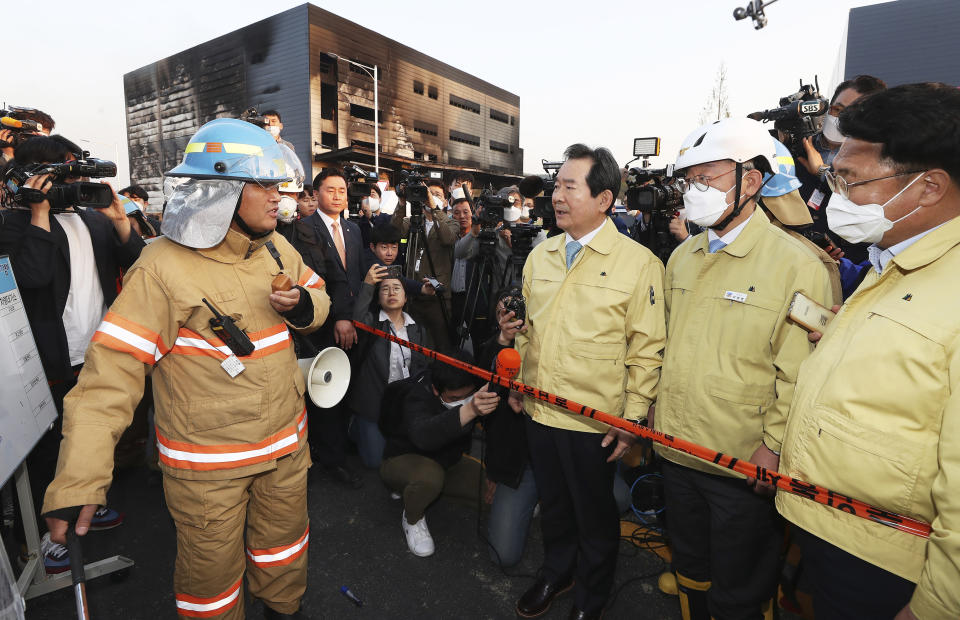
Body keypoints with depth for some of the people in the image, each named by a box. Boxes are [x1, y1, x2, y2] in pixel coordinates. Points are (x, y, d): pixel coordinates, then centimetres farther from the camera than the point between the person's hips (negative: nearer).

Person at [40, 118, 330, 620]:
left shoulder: (275, 248, 0)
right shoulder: (164, 268, -20)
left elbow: (318, 302, 12)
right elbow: (112, 368, -21)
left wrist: (303, 306, -13)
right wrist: (77, 480, -24)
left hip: (286, 443, 6)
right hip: (206, 464, -5)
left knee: (284, 543, 26)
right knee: (211, 573, 15)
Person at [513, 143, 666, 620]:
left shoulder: (638, 262, -12)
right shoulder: (540, 255, 5)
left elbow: (647, 348, -11)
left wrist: (633, 418, -11)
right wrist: (517, 381, 13)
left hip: (595, 420, -4)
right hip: (538, 410, 5)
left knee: (594, 514, 16)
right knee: (552, 503, 23)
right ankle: (556, 572, 49)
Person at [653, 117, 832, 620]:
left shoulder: (797, 264, -14)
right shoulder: (682, 256, 6)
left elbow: (799, 374, -15)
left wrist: (774, 448, -15)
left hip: (745, 466, -5)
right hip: (676, 448, 6)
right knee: (689, 568, 25)